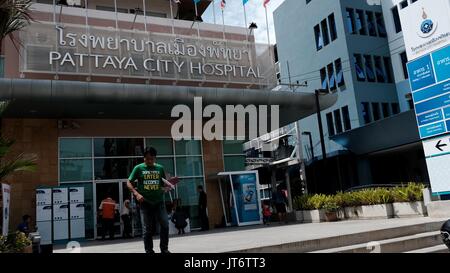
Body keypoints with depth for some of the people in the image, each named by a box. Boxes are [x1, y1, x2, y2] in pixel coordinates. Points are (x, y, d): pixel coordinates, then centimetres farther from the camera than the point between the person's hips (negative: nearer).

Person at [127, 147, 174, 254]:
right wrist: (136, 193, -13)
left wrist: (167, 187, -6)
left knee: (165, 224, -4)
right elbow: (129, 182, 1)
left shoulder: (160, 168, 8)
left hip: (159, 201, 2)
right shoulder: (139, 168, 1)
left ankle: (164, 249, 11)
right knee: (147, 228, 4)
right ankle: (149, 250, 18)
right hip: (145, 202, -2)